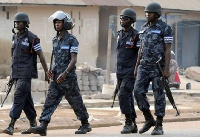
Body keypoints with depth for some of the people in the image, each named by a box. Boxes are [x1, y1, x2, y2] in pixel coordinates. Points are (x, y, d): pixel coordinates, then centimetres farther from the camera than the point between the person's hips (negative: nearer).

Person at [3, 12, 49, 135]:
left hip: (26, 74, -8)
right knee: (26, 100, 11)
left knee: (19, 98, -14)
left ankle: (11, 126, -18)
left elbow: (41, 56, -8)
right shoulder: (15, 37, 13)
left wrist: (47, 73, -8)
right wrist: (12, 75, 19)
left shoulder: (31, 38, -10)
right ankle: (33, 124, 19)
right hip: (17, 74, 8)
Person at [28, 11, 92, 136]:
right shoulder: (55, 40, 13)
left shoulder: (72, 40, -9)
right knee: (50, 101, -5)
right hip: (56, 78, 7)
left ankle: (85, 125, 19)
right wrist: (52, 71, 7)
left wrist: (65, 73, -26)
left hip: (68, 78, -6)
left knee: (76, 102, 4)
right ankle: (43, 126, -12)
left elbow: (73, 60, -16)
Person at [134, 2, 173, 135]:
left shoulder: (165, 29, -8)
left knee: (159, 95, -3)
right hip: (145, 66, 6)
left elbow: (168, 49, -12)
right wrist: (137, 67, 14)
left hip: (158, 66, -6)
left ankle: (159, 126, 3)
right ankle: (149, 119, 10)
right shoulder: (144, 28, 12)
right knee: (139, 92, -5)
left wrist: (167, 68, -18)